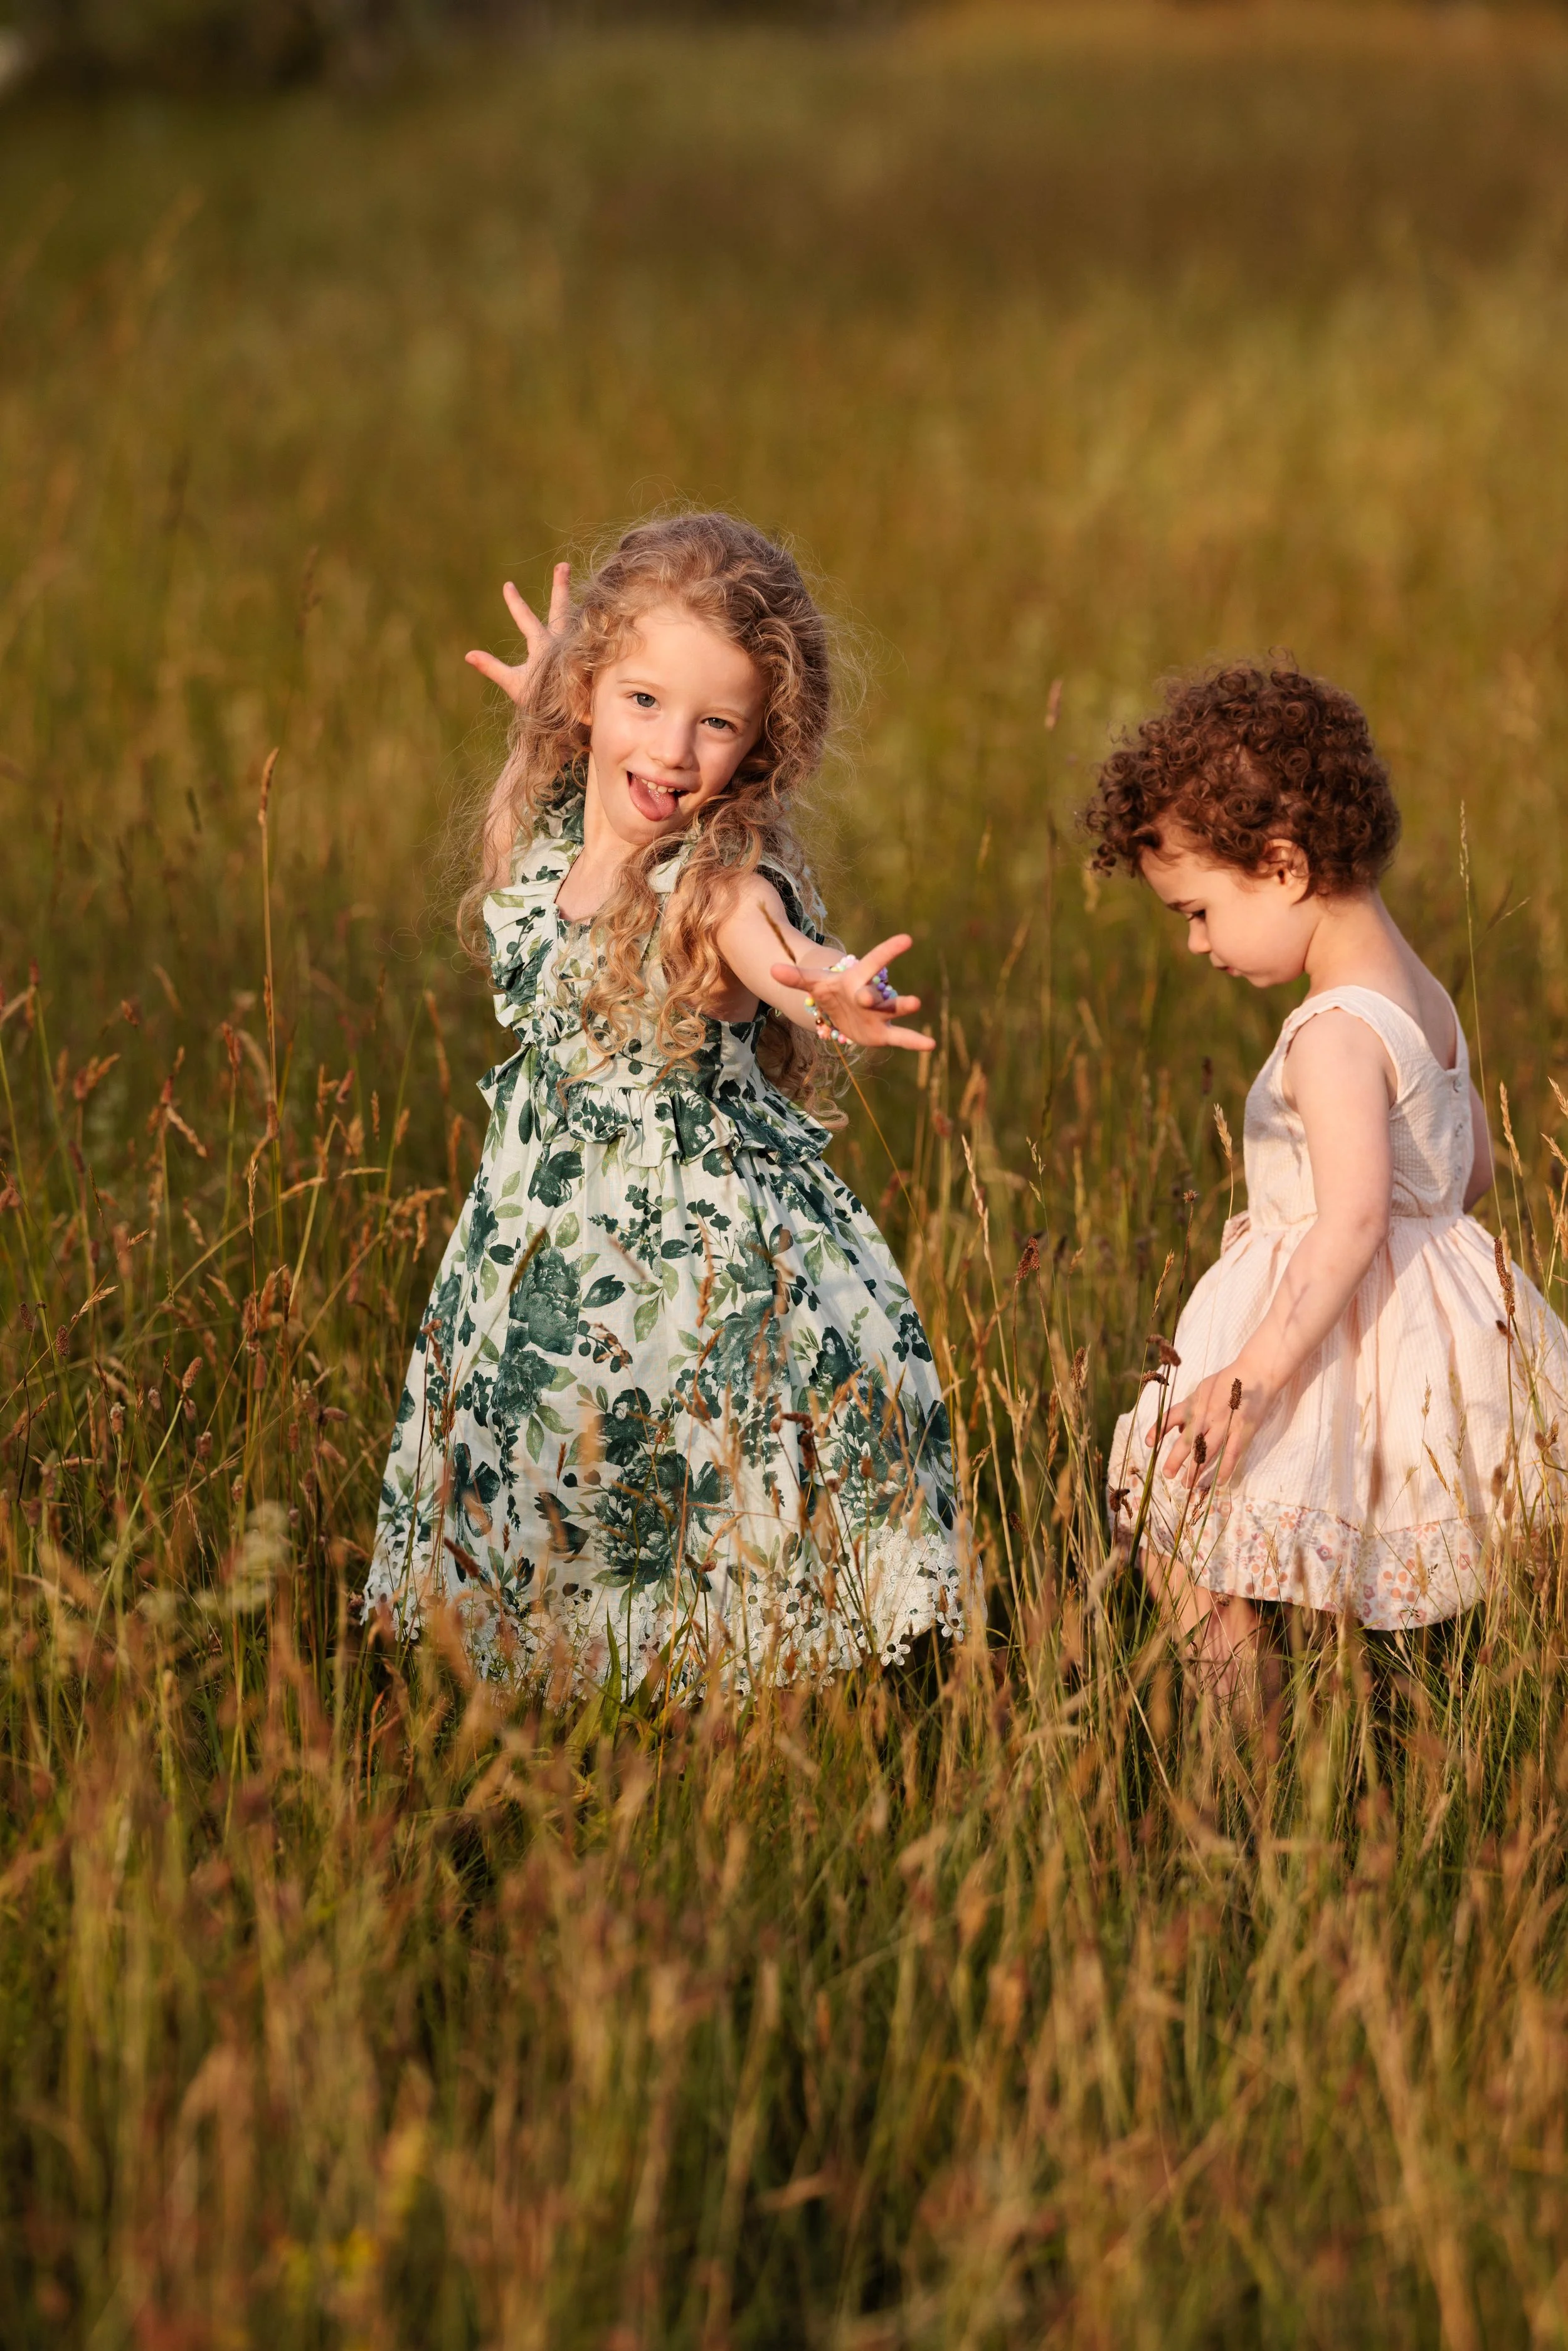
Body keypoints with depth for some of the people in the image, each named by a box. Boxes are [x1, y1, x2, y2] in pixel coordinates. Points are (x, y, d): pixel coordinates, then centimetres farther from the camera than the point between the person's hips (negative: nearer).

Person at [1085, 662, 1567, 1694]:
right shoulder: (1426, 1001, 10)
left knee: (1185, 1547, -5)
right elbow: (1471, 1171, 21)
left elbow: (1355, 1217, -30)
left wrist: (1254, 1373, -34)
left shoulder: (1335, 1035, -20)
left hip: (1343, 1334, -10)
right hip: (1437, 1317, 10)